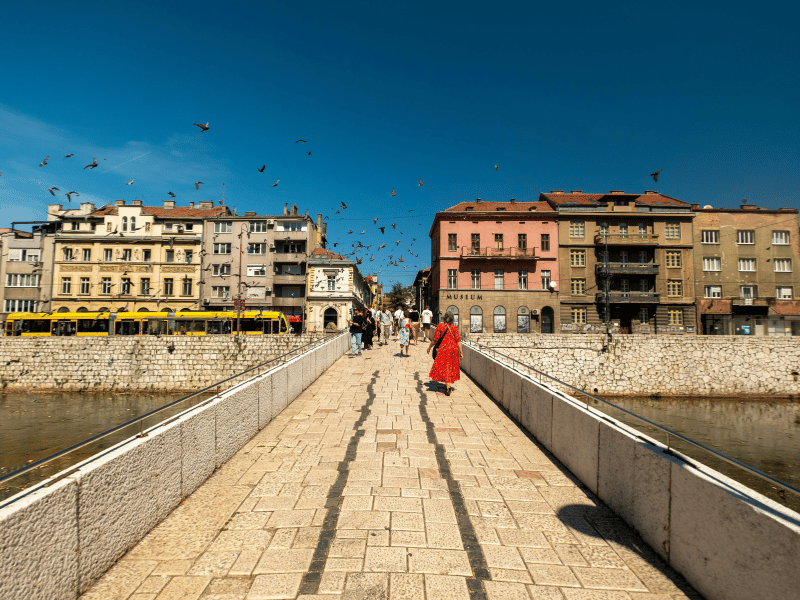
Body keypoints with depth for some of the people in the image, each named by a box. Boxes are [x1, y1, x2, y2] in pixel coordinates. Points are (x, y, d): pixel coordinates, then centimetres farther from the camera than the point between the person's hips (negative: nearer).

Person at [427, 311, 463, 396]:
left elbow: (435, 339, -4)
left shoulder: (440, 326, -4)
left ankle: (447, 388, 3)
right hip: (454, 349, 2)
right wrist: (461, 352, -1)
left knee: (444, 367, 5)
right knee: (451, 367, 16)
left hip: (443, 349, -2)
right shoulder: (454, 327, 0)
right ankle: (448, 385, 24)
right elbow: (458, 340, -4)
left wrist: (430, 347, 10)